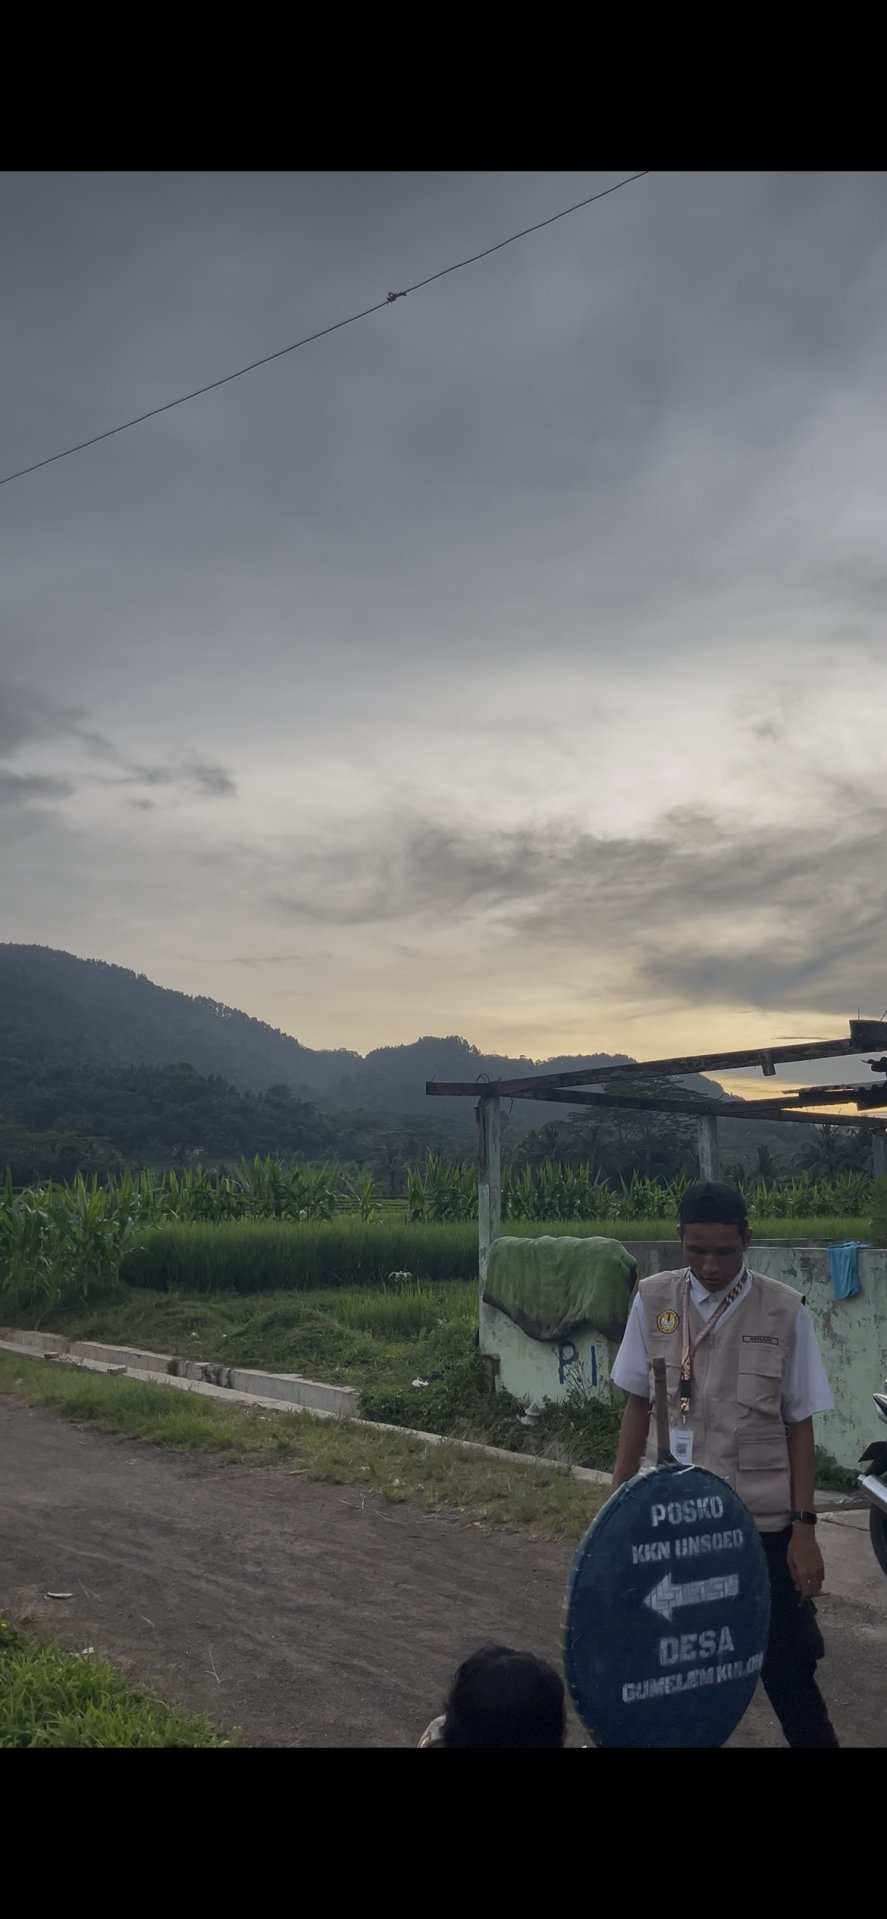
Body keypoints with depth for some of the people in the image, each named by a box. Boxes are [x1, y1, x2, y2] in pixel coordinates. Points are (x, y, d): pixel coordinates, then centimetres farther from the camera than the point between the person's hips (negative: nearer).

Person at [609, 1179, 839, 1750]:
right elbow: (638, 1405, 7)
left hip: (761, 1522, -2)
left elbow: (798, 1424, -2)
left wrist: (804, 1527, -4)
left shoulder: (784, 1310, -7)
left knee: (787, 1667, 5)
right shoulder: (654, 1300, -2)